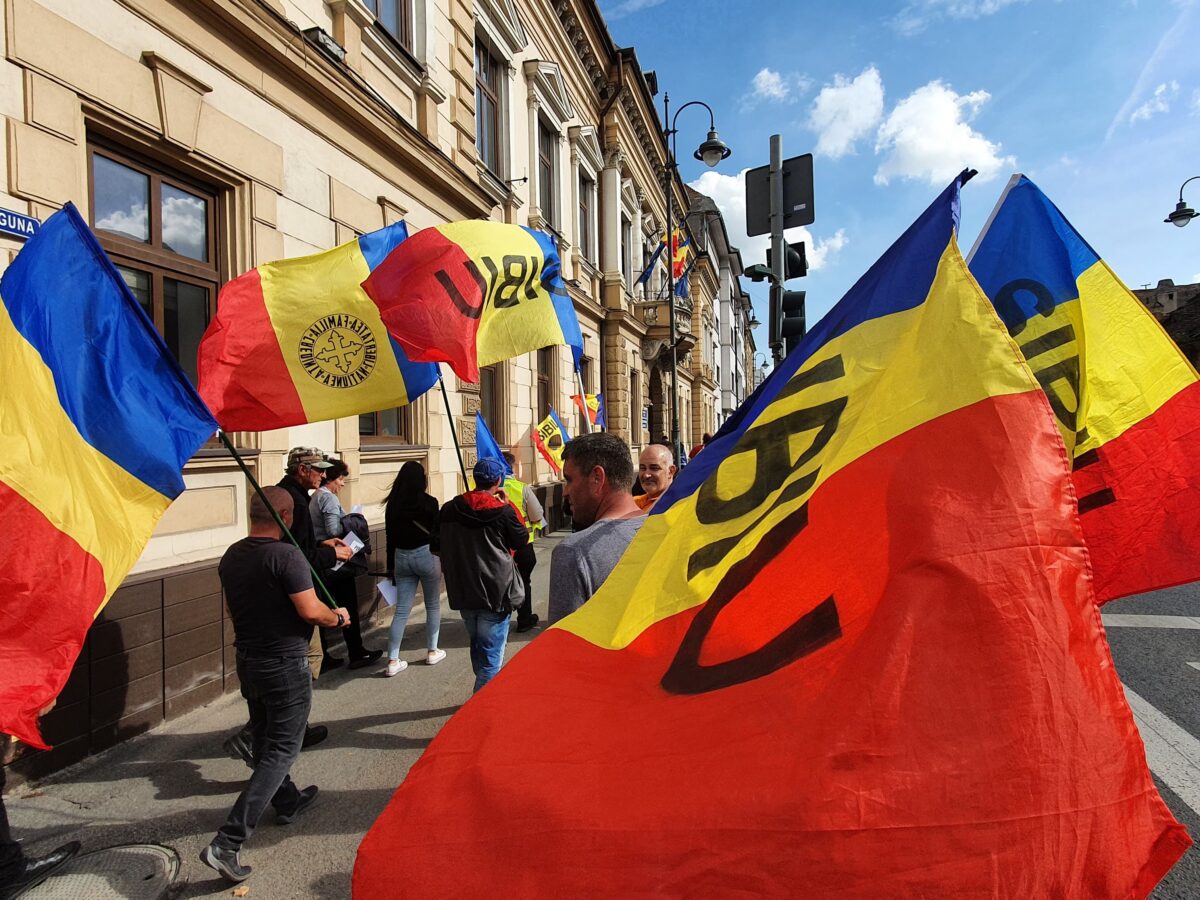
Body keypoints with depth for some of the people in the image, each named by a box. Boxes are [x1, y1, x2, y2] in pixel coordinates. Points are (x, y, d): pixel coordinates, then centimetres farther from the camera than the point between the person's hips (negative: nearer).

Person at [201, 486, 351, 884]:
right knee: (281, 751, 4)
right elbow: (310, 611, -26)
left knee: (265, 739, 23)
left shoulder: (231, 556, 1)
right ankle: (227, 843, 2)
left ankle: (287, 802, 44)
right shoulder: (285, 555, -24)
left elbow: (233, 609, 14)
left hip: (247, 660, 8)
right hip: (285, 665, -8)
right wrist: (338, 617, -6)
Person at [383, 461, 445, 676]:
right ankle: (432, 652, 24)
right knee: (433, 606, 14)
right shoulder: (429, 502, -10)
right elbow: (437, 534, -7)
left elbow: (390, 537, 6)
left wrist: (391, 567, 15)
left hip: (401, 557, 4)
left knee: (401, 610, 8)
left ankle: (392, 661, 7)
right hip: (426, 555, -4)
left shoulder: (392, 504, 1)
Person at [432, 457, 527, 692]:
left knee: (477, 646, 25)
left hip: (463, 593, 6)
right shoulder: (503, 511, -15)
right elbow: (522, 540, 0)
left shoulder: (450, 509, -2)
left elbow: (435, 546, 6)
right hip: (495, 593, -6)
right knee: (491, 655, 3)